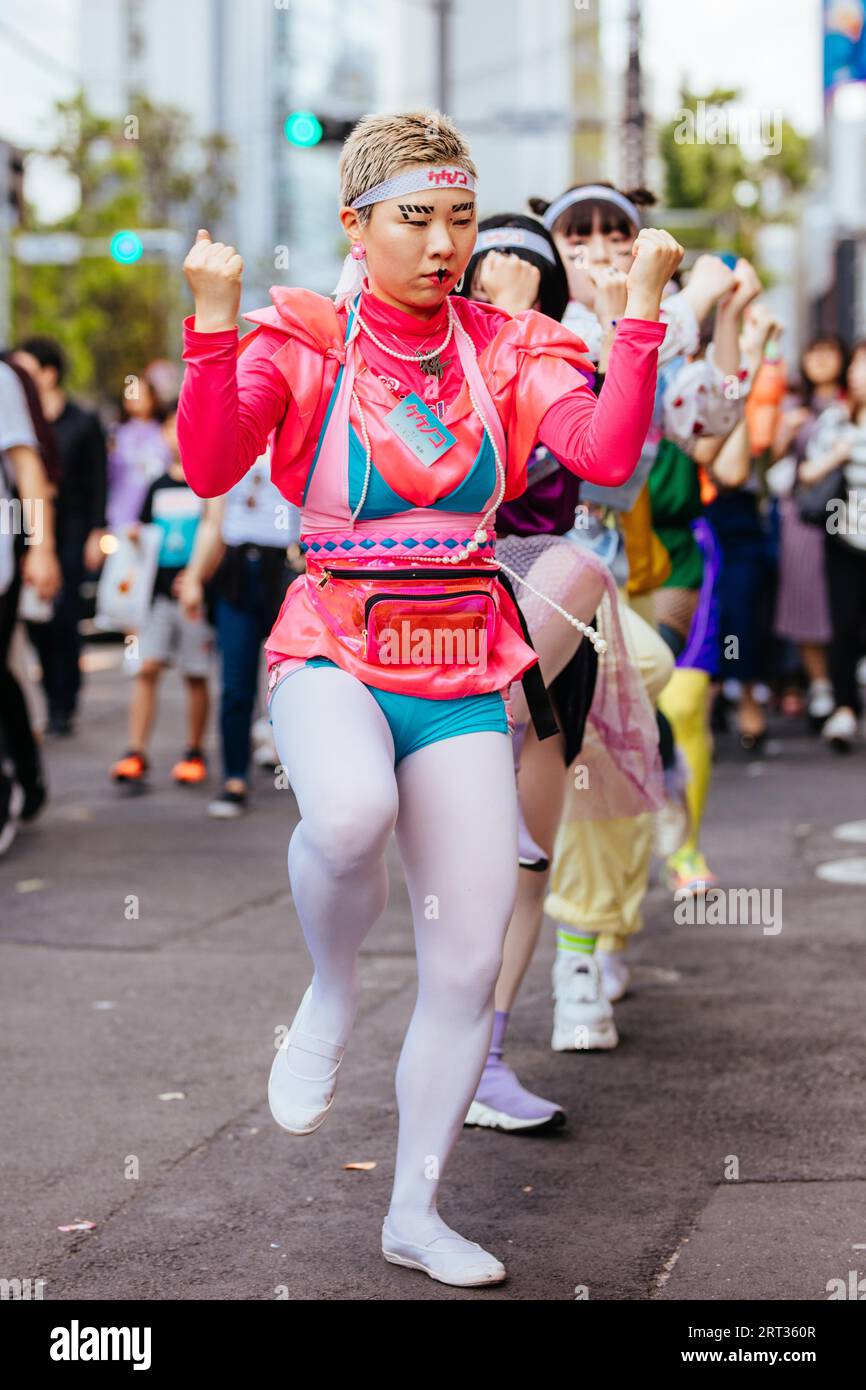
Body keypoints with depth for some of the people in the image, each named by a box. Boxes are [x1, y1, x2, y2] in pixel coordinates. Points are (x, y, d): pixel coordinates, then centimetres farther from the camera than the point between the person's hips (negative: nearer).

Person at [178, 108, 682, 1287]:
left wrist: (644, 306, -16)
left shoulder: (505, 350, 6)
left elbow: (607, 454, -11)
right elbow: (211, 467, -16)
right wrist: (216, 317, -25)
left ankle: (416, 1214, 20)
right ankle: (330, 991, -4)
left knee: (469, 966, 1)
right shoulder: (300, 340, 0)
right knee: (352, 809, -38)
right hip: (333, 654, -3)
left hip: (466, 676, 3)